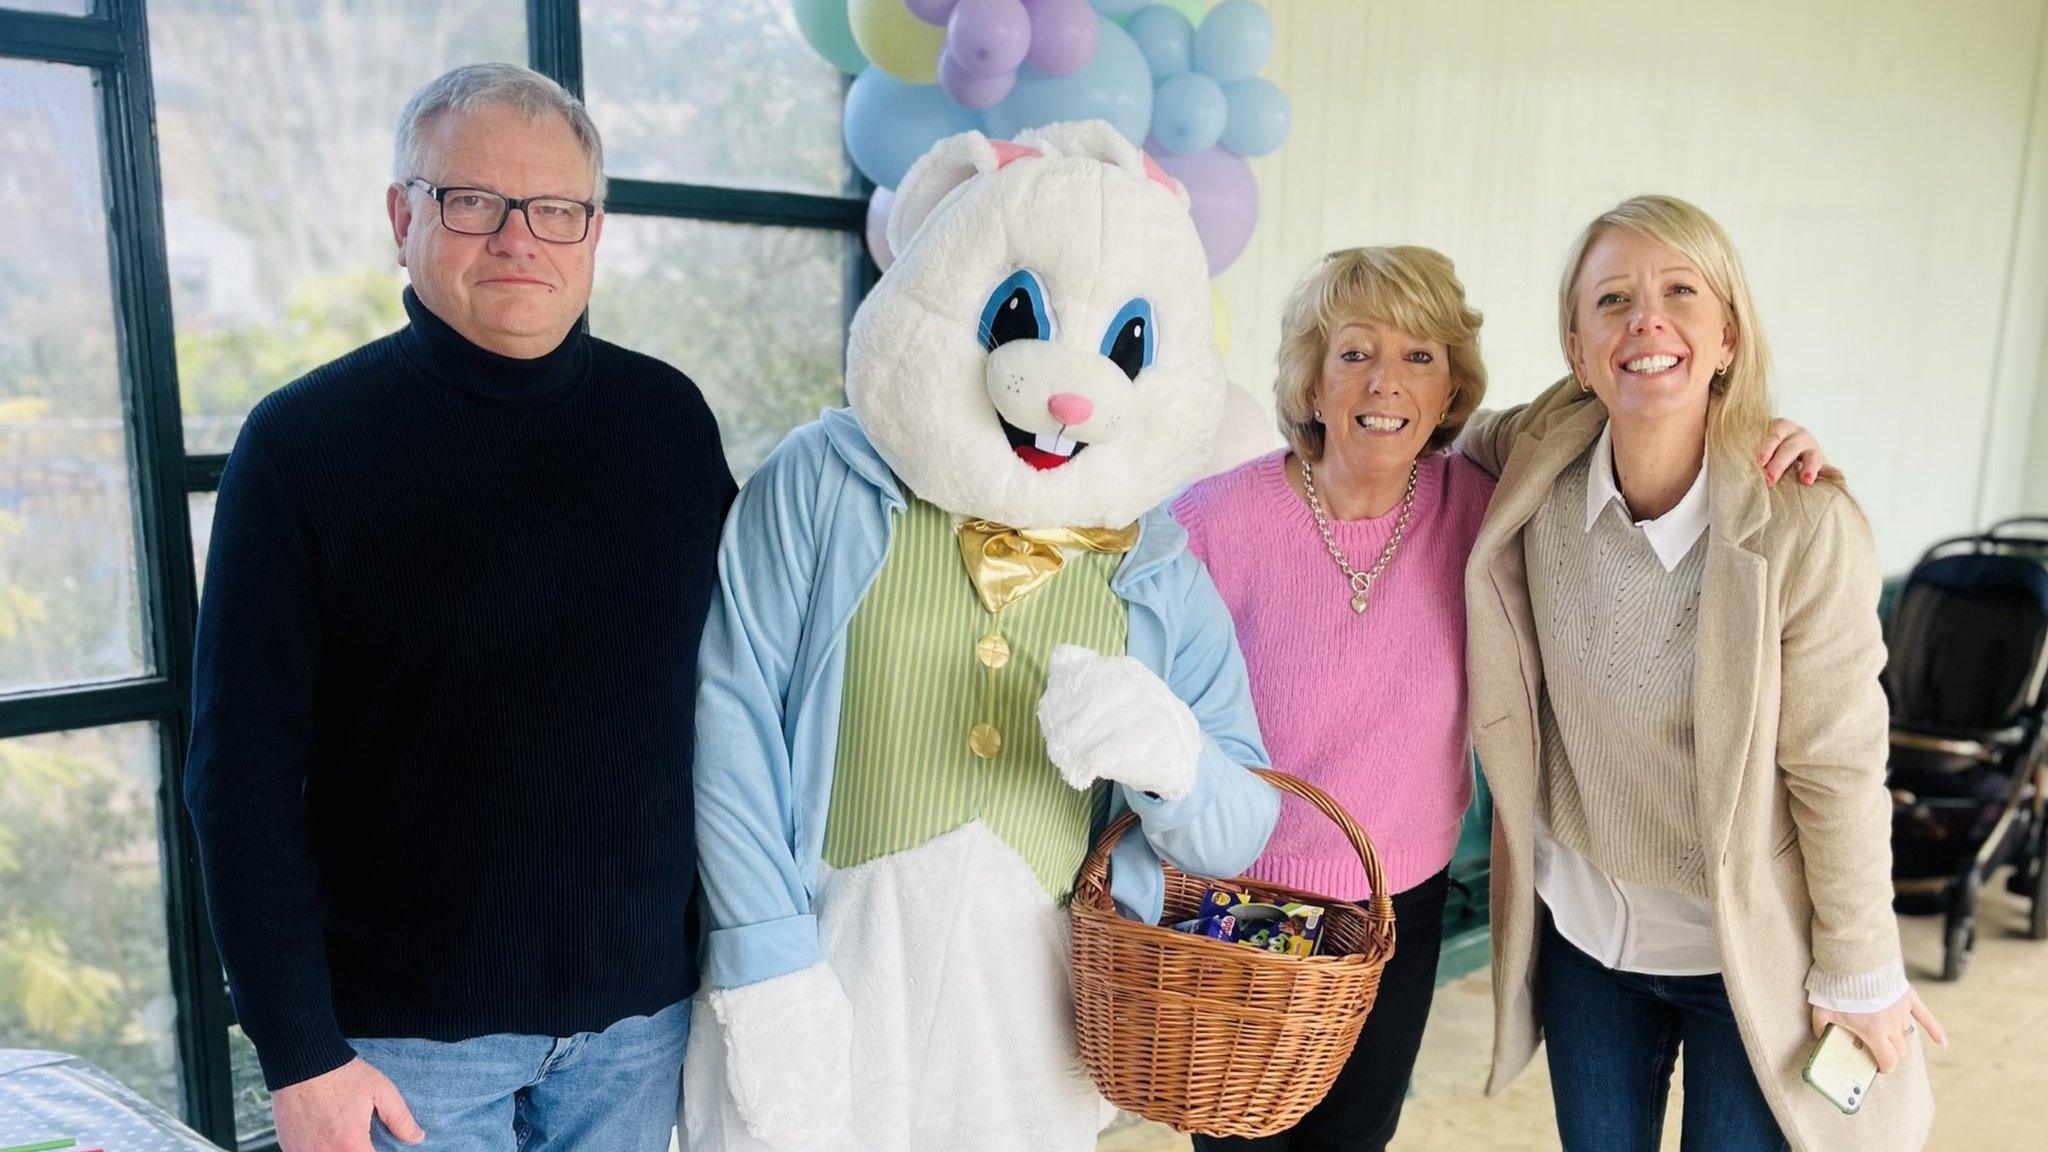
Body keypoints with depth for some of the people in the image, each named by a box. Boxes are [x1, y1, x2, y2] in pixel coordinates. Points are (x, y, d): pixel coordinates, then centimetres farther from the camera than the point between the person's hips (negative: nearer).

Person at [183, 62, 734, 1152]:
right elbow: (245, 766, -9)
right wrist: (299, 1053, -10)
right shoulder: (303, 439, -8)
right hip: (409, 1022, -2)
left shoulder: (668, 417, -1)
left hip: (643, 1002, 3)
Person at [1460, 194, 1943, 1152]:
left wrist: (1859, 974, -7)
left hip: (1750, 951, -3)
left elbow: (1837, 772, -15)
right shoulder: (1537, 473, -14)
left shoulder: (1803, 527, -24)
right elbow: (1474, 435, 13)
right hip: (1584, 928, 4)